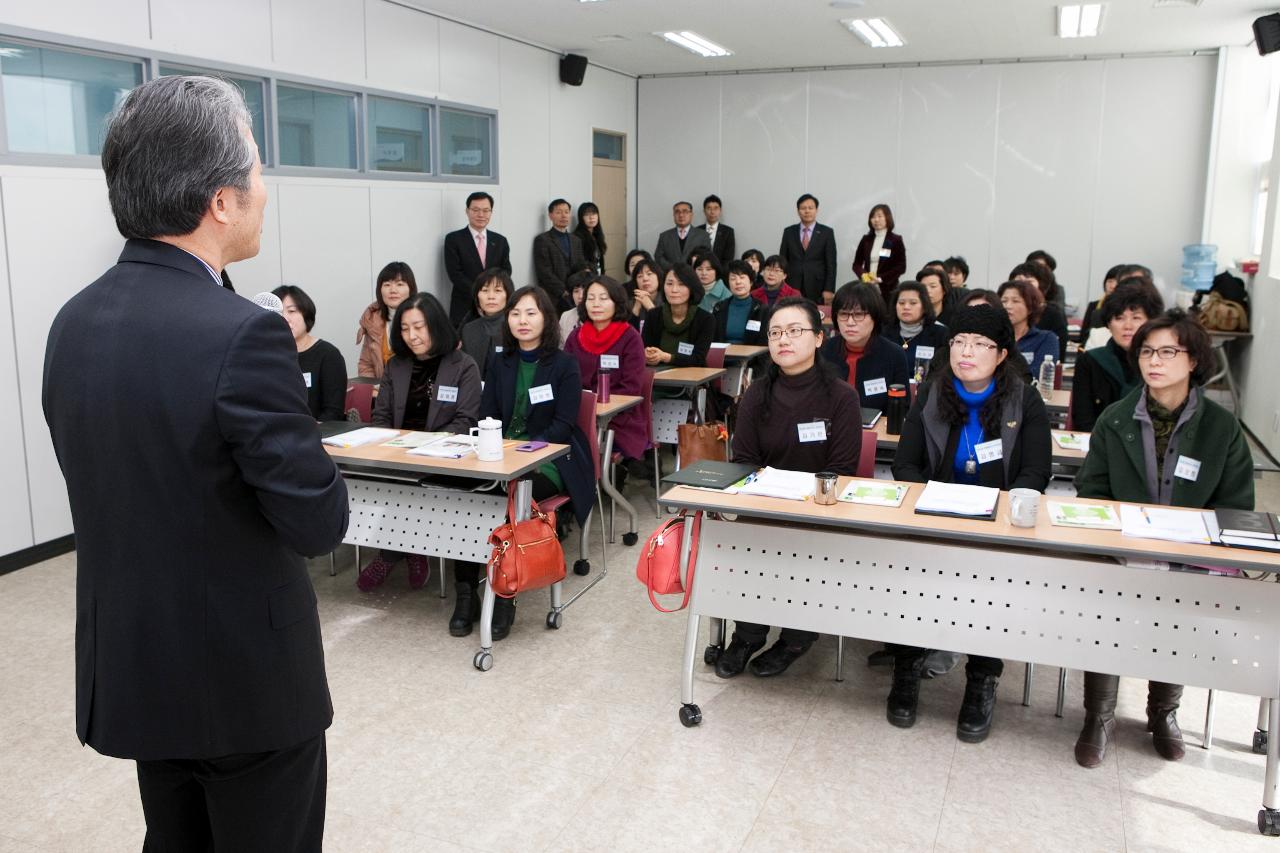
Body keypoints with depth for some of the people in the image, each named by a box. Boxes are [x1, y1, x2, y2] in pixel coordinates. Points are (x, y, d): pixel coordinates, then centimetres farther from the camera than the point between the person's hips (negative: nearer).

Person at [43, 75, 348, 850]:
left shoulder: (74, 323, -1)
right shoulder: (242, 335, -25)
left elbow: (108, 475, 9)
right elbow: (318, 522, -21)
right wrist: (315, 460, 0)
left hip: (130, 671, 7)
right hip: (247, 678, -7)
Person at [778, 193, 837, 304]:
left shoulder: (827, 232, 3)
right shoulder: (788, 232, 8)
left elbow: (831, 263, 0)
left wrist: (829, 290, -8)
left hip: (817, 290, -1)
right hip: (792, 288, 1)